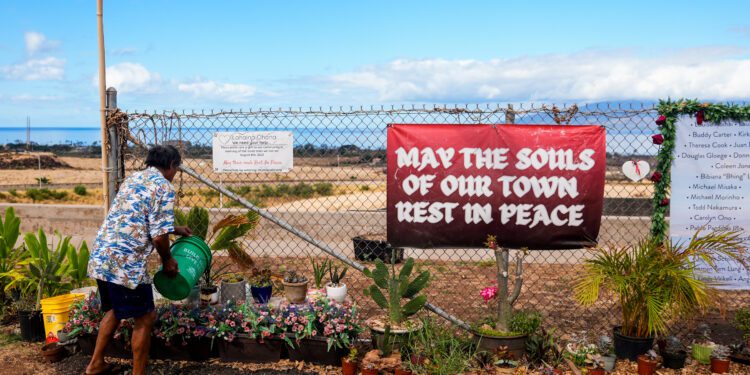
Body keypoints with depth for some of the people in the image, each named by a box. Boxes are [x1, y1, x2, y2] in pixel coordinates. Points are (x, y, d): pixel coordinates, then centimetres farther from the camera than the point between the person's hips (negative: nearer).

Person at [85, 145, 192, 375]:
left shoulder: (133, 179, 18)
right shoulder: (164, 187, -8)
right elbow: (159, 235, -14)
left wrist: (175, 229, 41)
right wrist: (167, 260, 5)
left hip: (100, 258, 9)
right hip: (125, 264, -9)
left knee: (114, 310, 28)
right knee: (145, 318, 7)